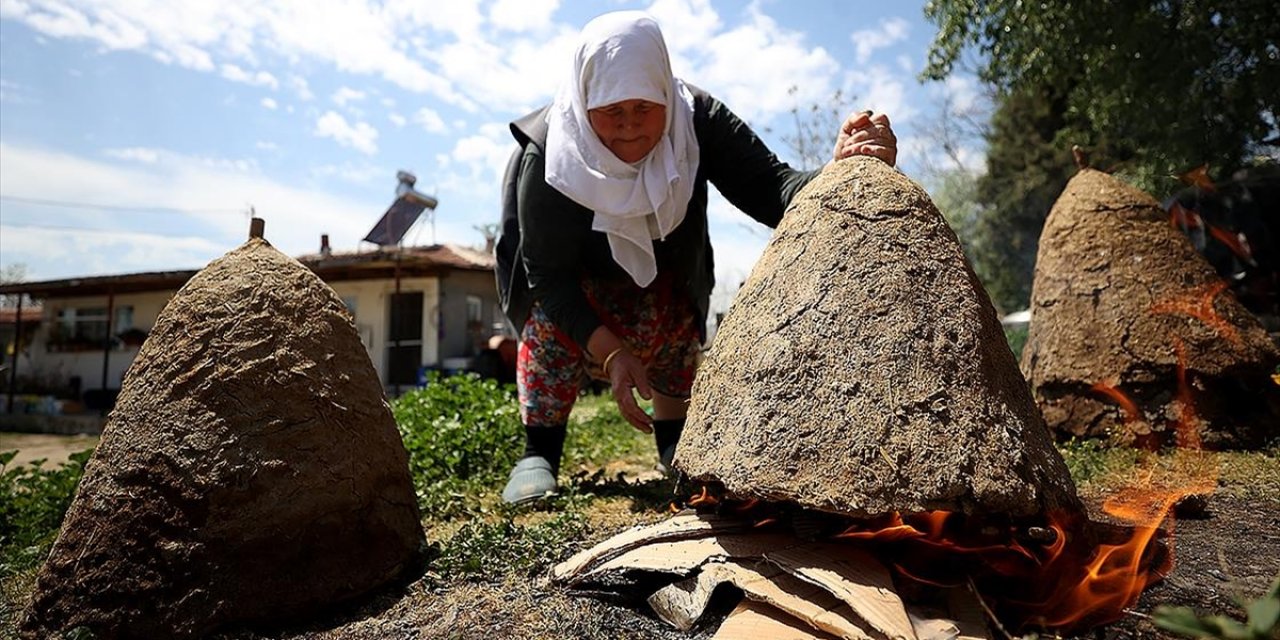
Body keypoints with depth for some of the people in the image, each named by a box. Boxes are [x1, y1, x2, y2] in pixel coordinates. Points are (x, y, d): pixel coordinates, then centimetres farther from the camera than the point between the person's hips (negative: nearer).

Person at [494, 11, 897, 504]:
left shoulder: (697, 120, -31)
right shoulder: (547, 158, -36)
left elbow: (772, 190, -39)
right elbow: (549, 275, -31)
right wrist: (611, 352, -40)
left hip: (662, 270, 2)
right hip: (575, 275, -2)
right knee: (552, 315, -27)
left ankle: (674, 445, 7)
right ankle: (538, 454, -15)